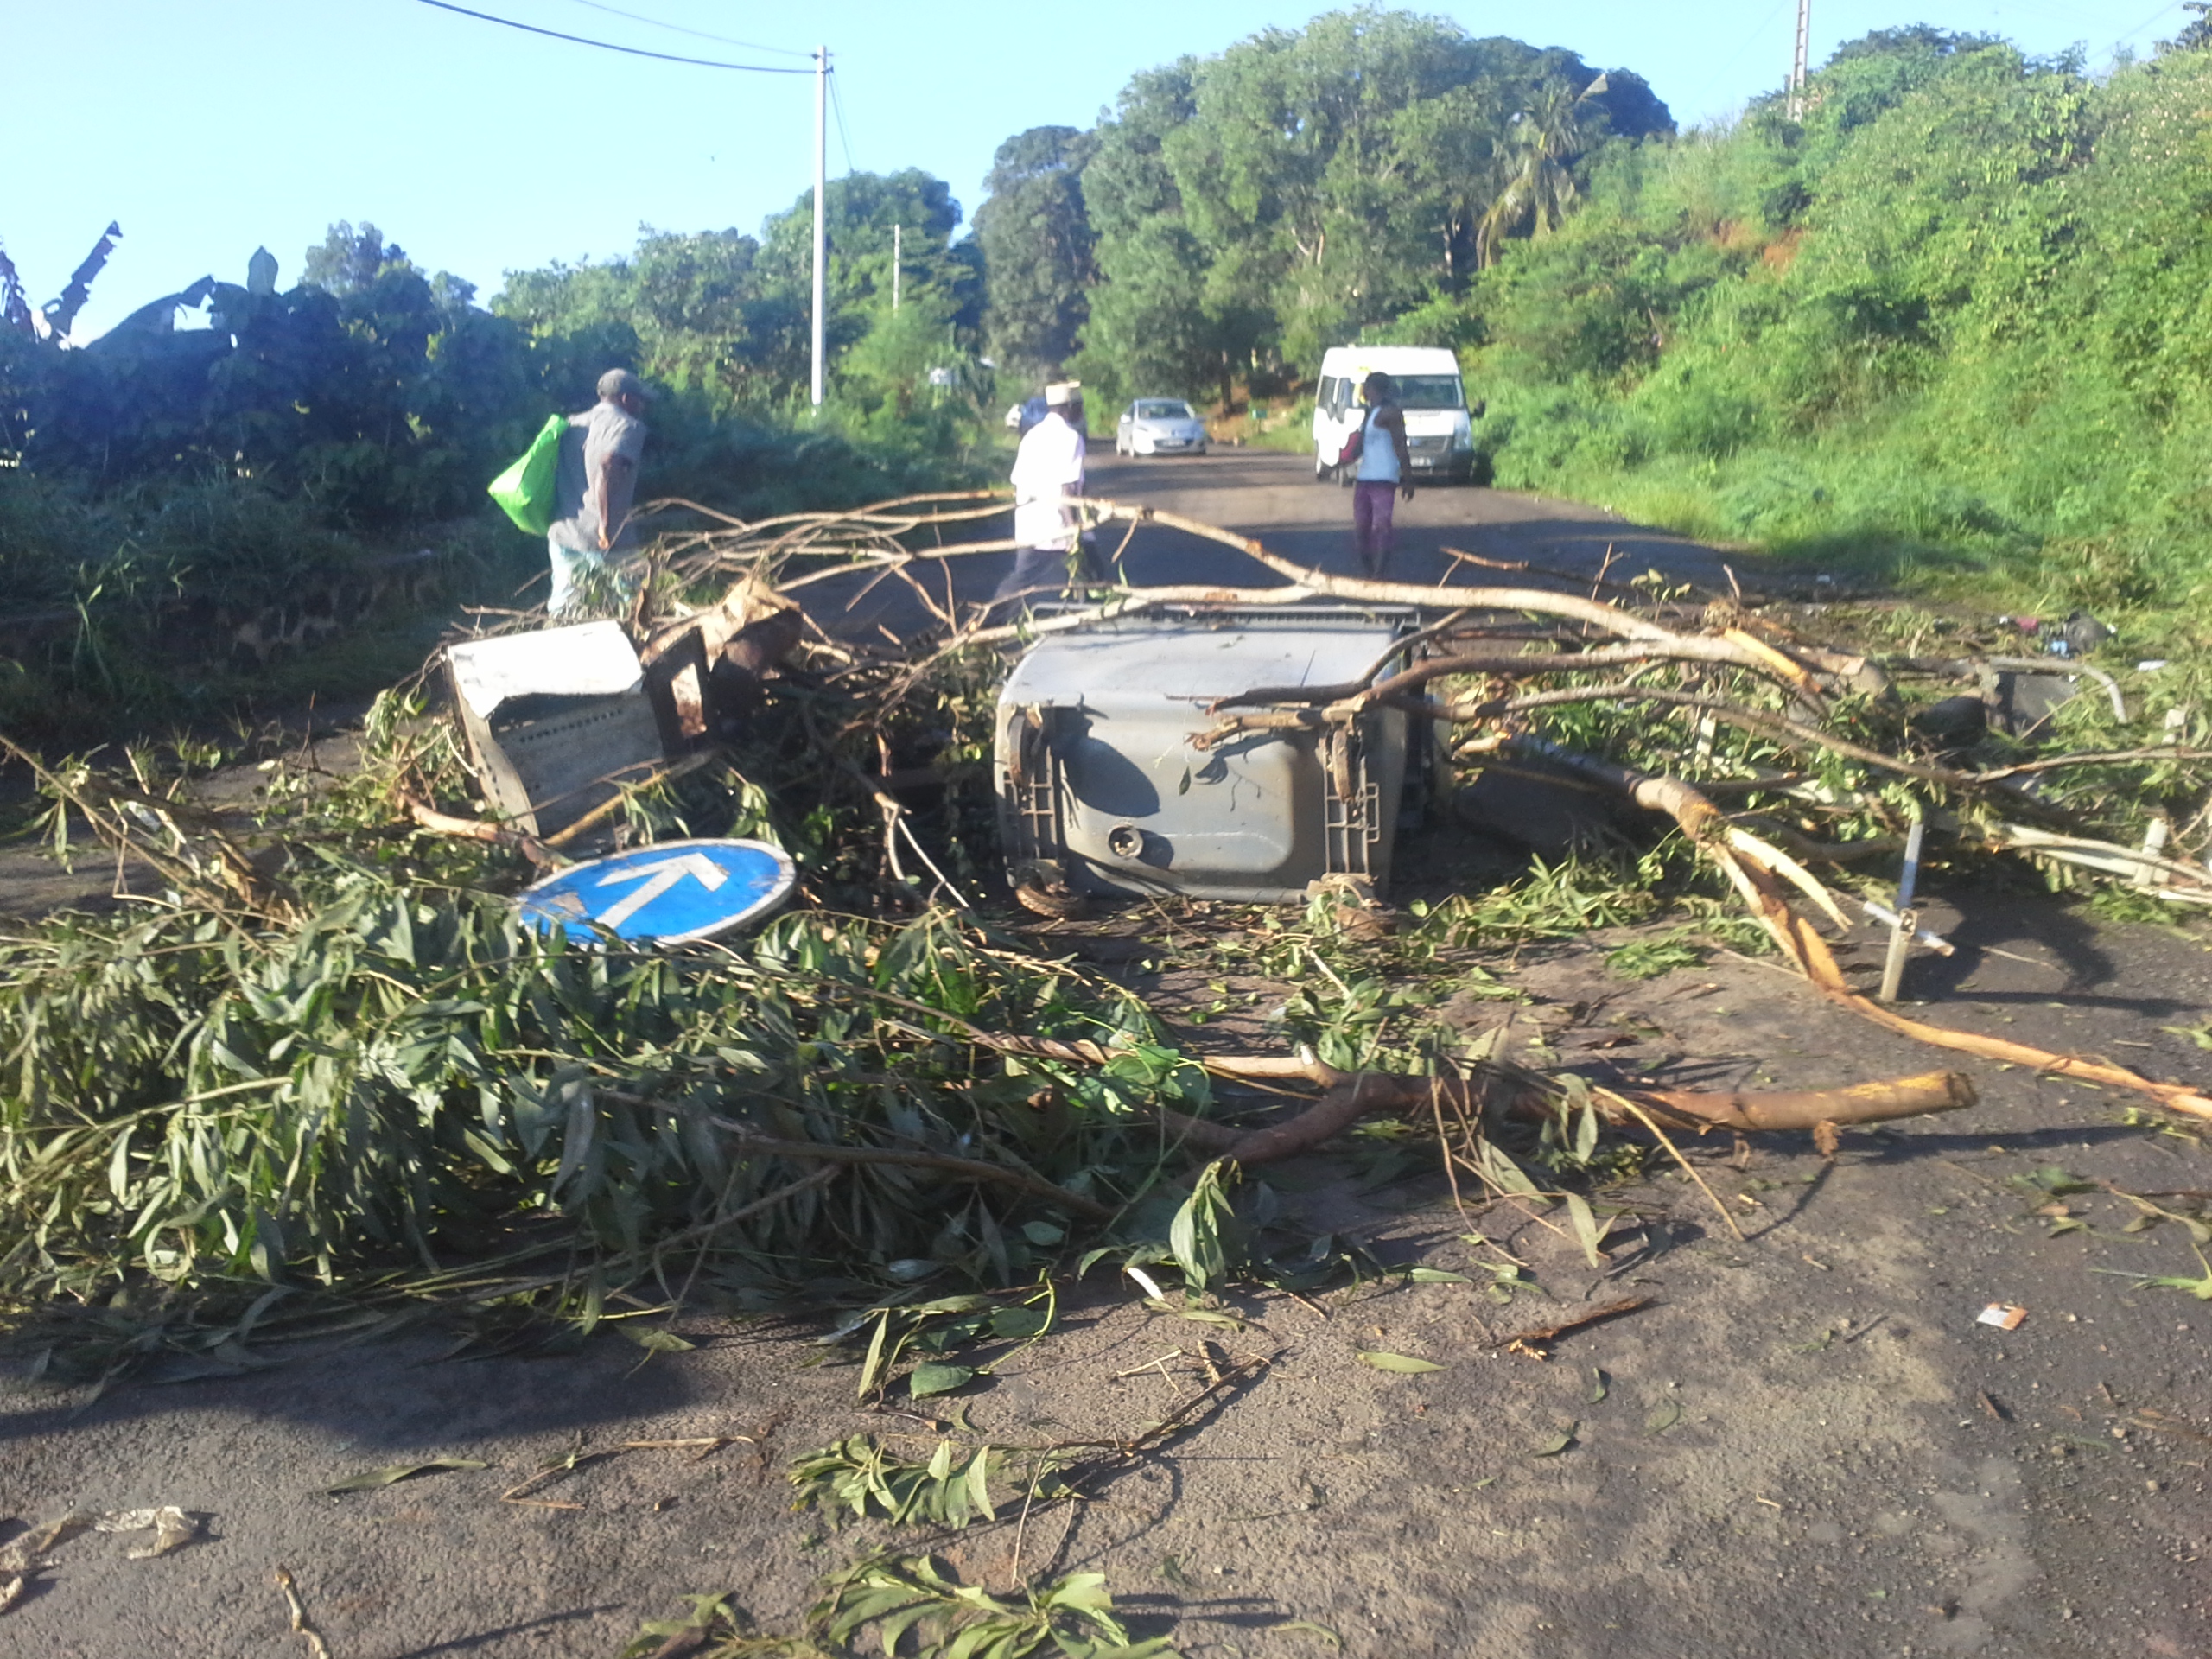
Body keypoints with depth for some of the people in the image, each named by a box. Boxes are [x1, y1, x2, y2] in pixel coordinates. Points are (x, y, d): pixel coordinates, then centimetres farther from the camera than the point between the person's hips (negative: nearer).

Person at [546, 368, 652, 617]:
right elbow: (608, 466, -24)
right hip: (608, 542, -6)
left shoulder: (572, 425, 17)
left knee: (562, 614, 14)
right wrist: (606, 523, -21)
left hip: (563, 536, 7)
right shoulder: (628, 426, -5)